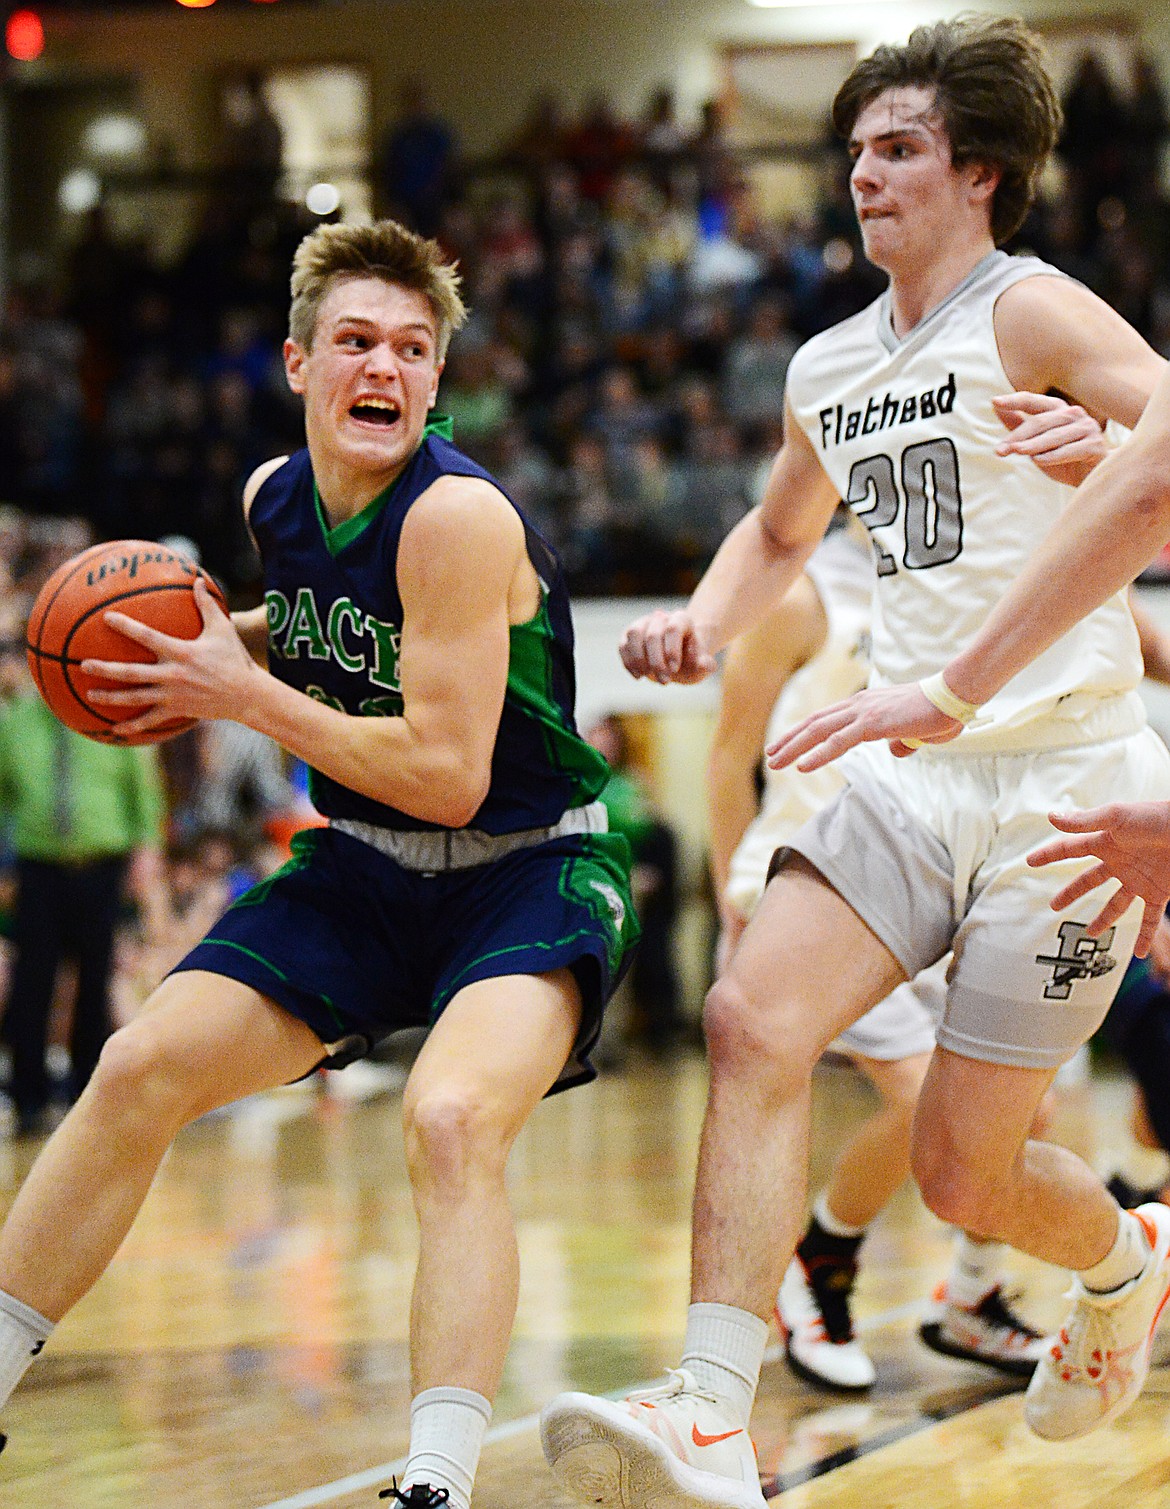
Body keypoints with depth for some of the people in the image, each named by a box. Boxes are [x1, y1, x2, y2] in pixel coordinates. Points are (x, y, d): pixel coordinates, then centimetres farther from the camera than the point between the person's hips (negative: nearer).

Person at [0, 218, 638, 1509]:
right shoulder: (276, 497, -1)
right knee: (139, 1070, -2)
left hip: (529, 867, -7)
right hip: (368, 867, 7)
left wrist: (242, 695, -20)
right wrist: (227, 638, 2)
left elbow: (448, 774, -27)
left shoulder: (459, 517, -24)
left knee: (451, 1119, -32)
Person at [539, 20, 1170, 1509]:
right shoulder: (828, 371, 14)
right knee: (753, 1019, -20)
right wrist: (704, 623, 14)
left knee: (962, 1172, -2)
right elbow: (780, 531, 33)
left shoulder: (1029, 314, -8)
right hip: (916, 771, 6)